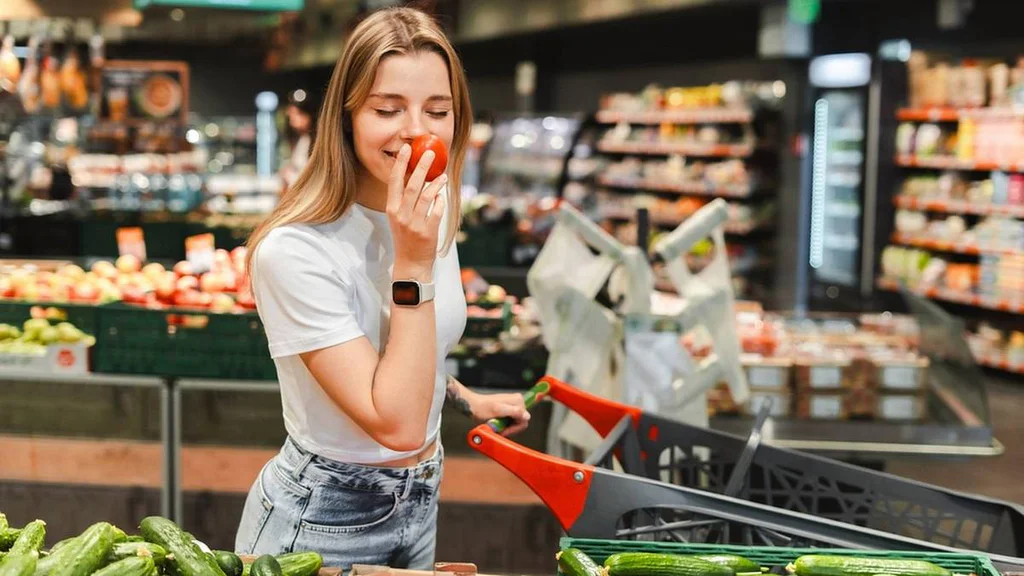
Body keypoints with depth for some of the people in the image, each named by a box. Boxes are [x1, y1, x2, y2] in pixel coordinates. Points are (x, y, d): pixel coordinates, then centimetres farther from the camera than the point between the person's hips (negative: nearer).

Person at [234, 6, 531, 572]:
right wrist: (412, 263, -30)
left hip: (421, 501, 7)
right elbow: (397, 425, -28)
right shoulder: (295, 250, -26)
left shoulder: (435, 212, -3)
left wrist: (467, 399, 21)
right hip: (321, 524, -7)